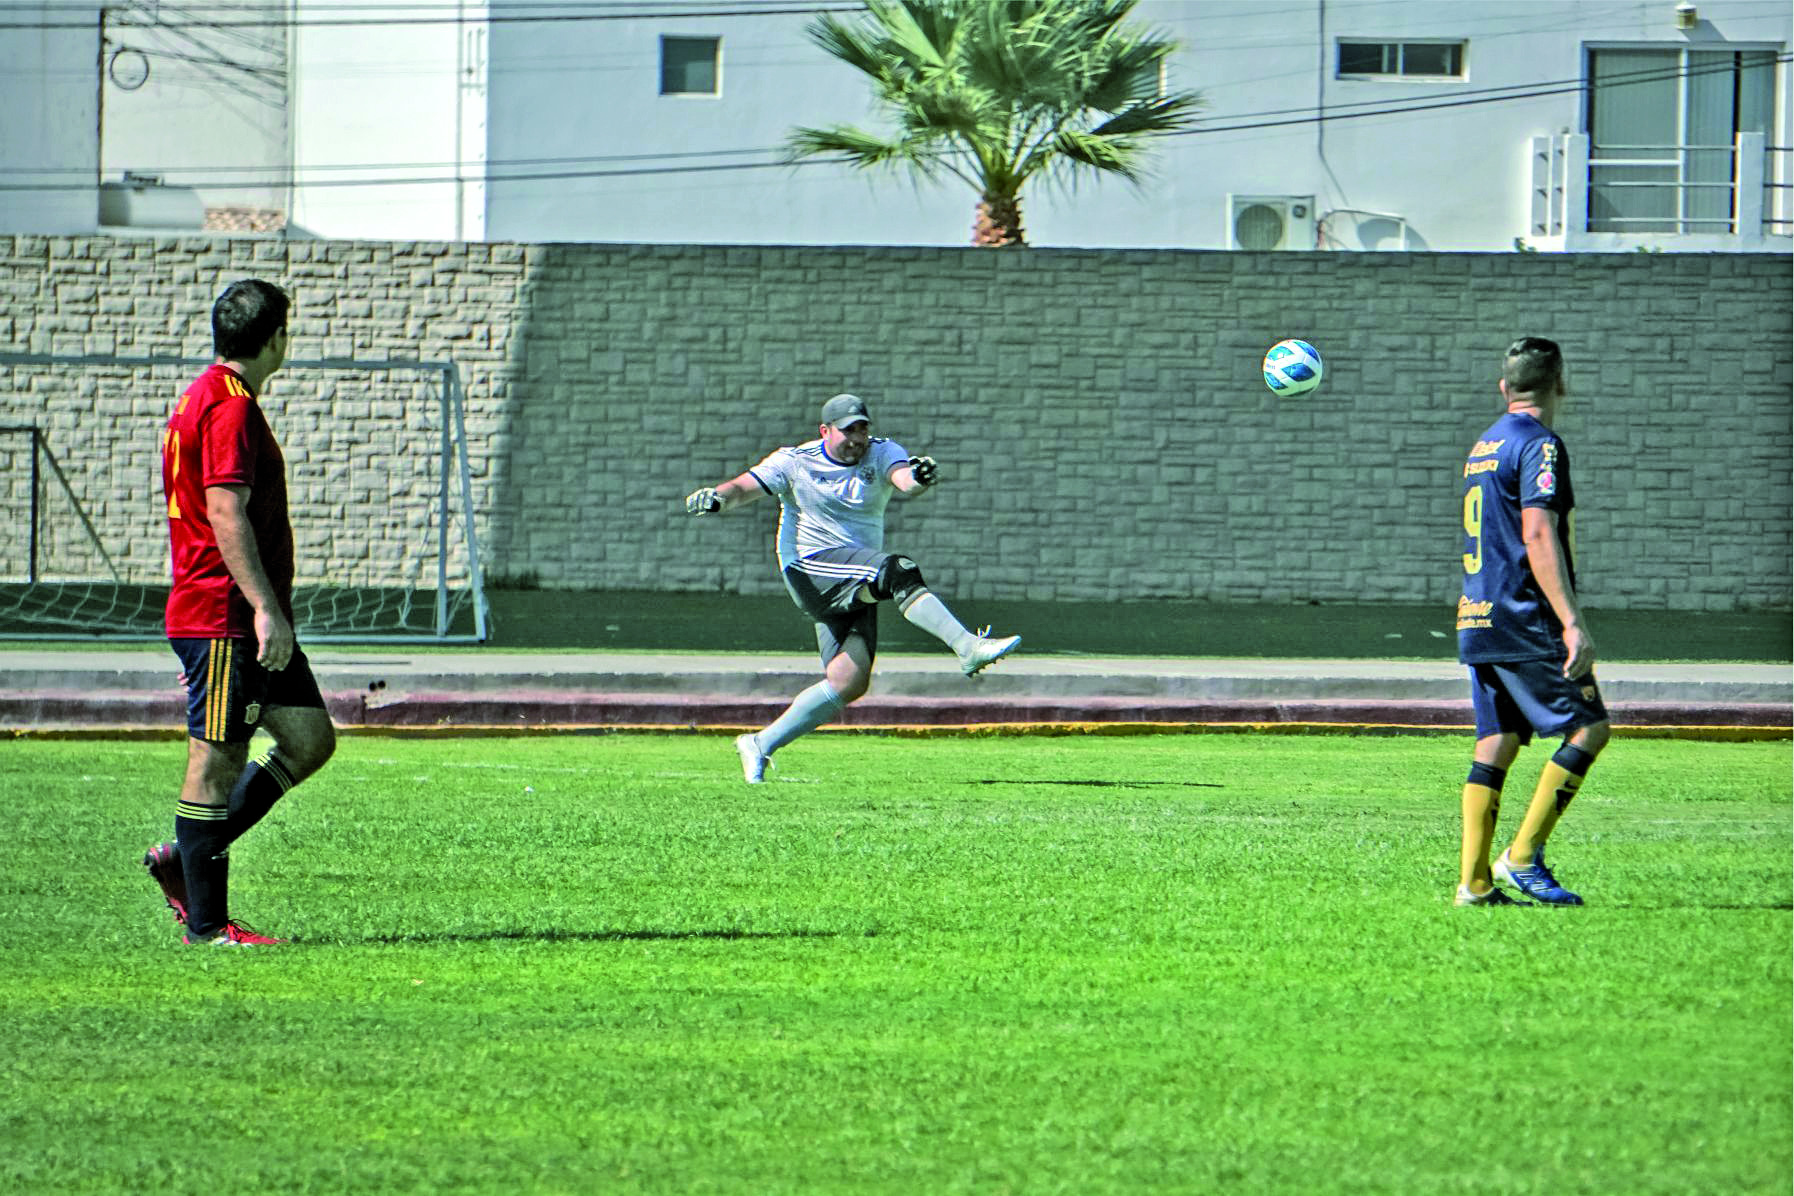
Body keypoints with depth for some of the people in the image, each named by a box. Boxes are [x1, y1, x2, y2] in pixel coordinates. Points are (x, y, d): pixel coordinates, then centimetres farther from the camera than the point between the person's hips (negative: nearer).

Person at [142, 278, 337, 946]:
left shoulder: (204, 399, 19)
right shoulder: (231, 408, -14)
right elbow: (226, 515, -22)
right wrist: (264, 608, -26)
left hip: (241, 620, 10)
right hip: (223, 619, -10)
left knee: (310, 739, 9)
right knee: (217, 761, -5)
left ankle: (182, 860, 13)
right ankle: (205, 924, -1)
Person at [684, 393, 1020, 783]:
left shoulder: (882, 454, 7)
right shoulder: (794, 463, 2)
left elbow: (902, 480, -14)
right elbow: (745, 487, -9)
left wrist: (918, 479, -40)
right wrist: (718, 497, -32)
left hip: (855, 590, 5)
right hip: (811, 568, -5)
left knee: (849, 682, -7)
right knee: (898, 571, -29)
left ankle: (761, 744, 4)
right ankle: (968, 647, -40)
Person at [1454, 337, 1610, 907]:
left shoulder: (1483, 446, 18)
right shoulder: (1539, 445, -10)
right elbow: (1539, 537, -20)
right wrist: (1572, 622, -24)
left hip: (1478, 621, 9)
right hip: (1525, 623, -9)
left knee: (1496, 744, 8)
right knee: (1589, 728, -3)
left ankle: (1473, 880, 2)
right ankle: (1522, 857, -7)